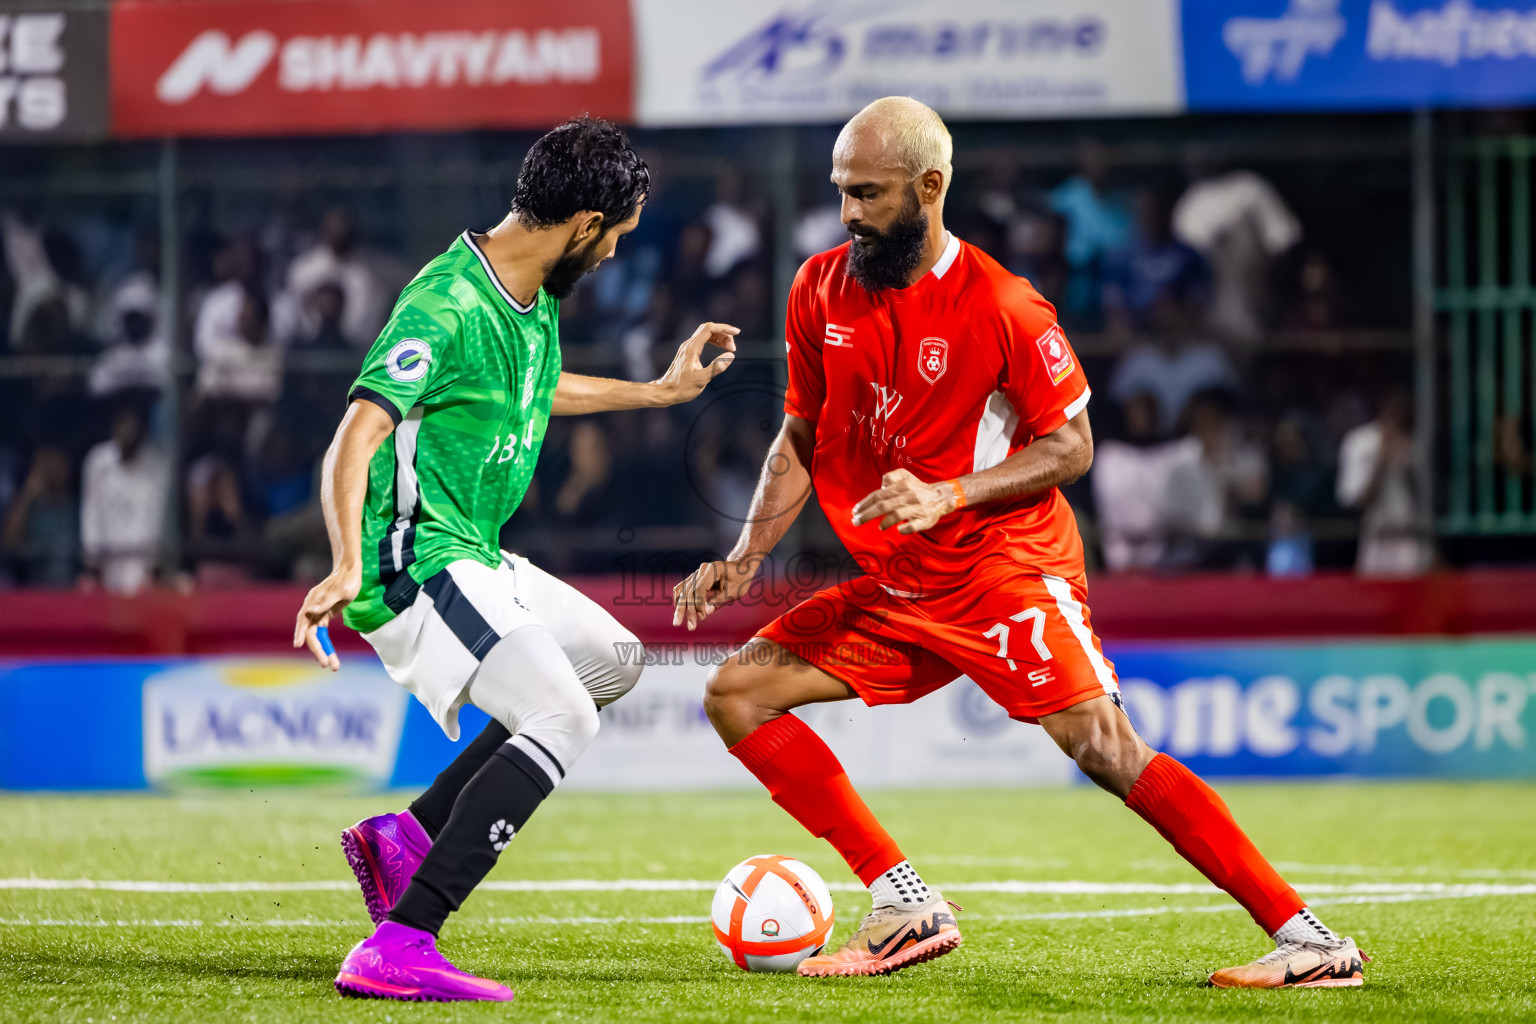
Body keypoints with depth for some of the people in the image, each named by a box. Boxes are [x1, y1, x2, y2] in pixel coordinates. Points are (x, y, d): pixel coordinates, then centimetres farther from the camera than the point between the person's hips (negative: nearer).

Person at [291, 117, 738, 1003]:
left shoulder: (534, 299, 9)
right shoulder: (445, 308, -21)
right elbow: (355, 440, -29)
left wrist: (660, 391, 39)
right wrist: (347, 568, -42)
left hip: (475, 559, 11)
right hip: (415, 560, -11)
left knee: (610, 661, 25)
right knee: (562, 717, -24)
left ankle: (410, 834, 17)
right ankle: (400, 948, -31)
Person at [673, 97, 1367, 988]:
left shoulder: (1001, 307, -14)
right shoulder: (822, 290, 3)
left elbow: (1071, 446, -9)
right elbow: (802, 437, 14)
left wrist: (948, 495, -22)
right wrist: (748, 558, 2)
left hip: (1008, 566, -7)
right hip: (897, 586, 7)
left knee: (1106, 748, -21)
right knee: (737, 694, -4)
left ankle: (1306, 937, -17)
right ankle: (908, 908, -5)